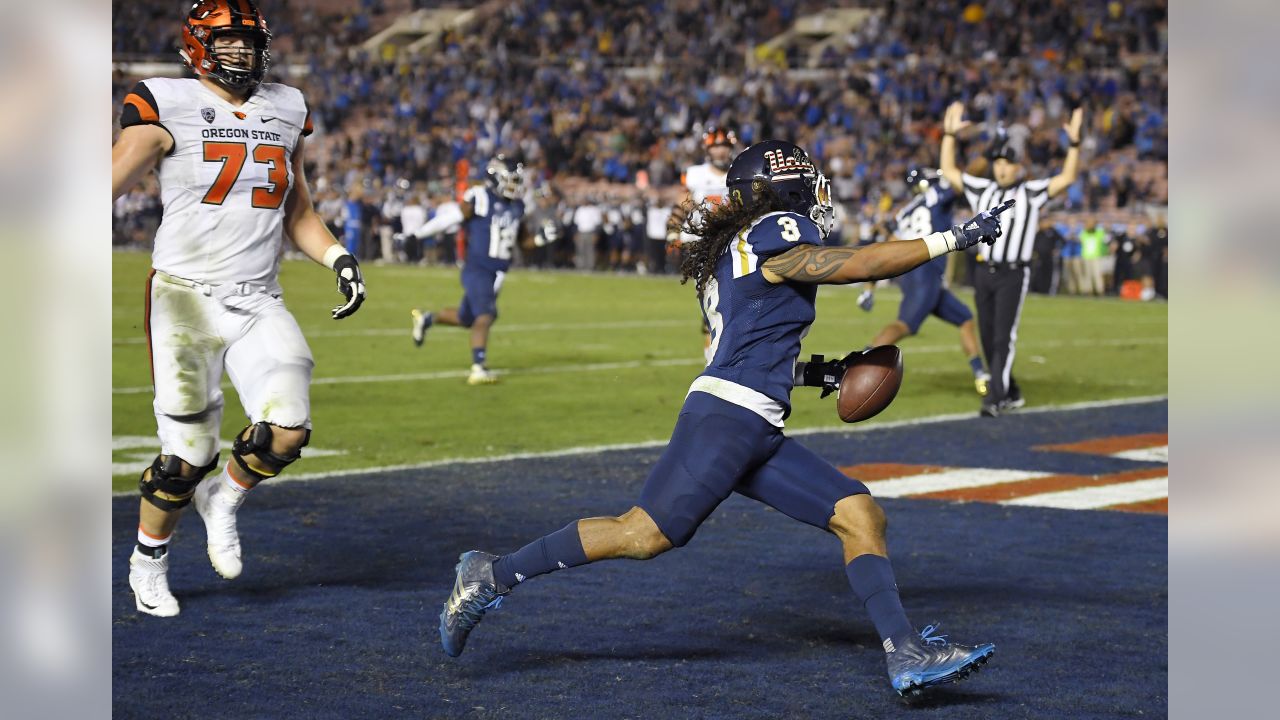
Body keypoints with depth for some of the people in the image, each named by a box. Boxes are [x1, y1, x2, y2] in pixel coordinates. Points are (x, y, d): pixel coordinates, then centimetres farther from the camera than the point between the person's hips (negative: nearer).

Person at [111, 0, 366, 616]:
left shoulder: (285, 111, 13)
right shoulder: (167, 106, -5)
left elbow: (298, 213, 22)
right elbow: (115, 179, -18)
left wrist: (338, 258, 5)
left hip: (259, 304, 4)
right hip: (186, 299, -4)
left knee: (287, 432, -15)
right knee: (188, 456, -5)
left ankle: (223, 500, 18)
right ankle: (148, 561, 23)